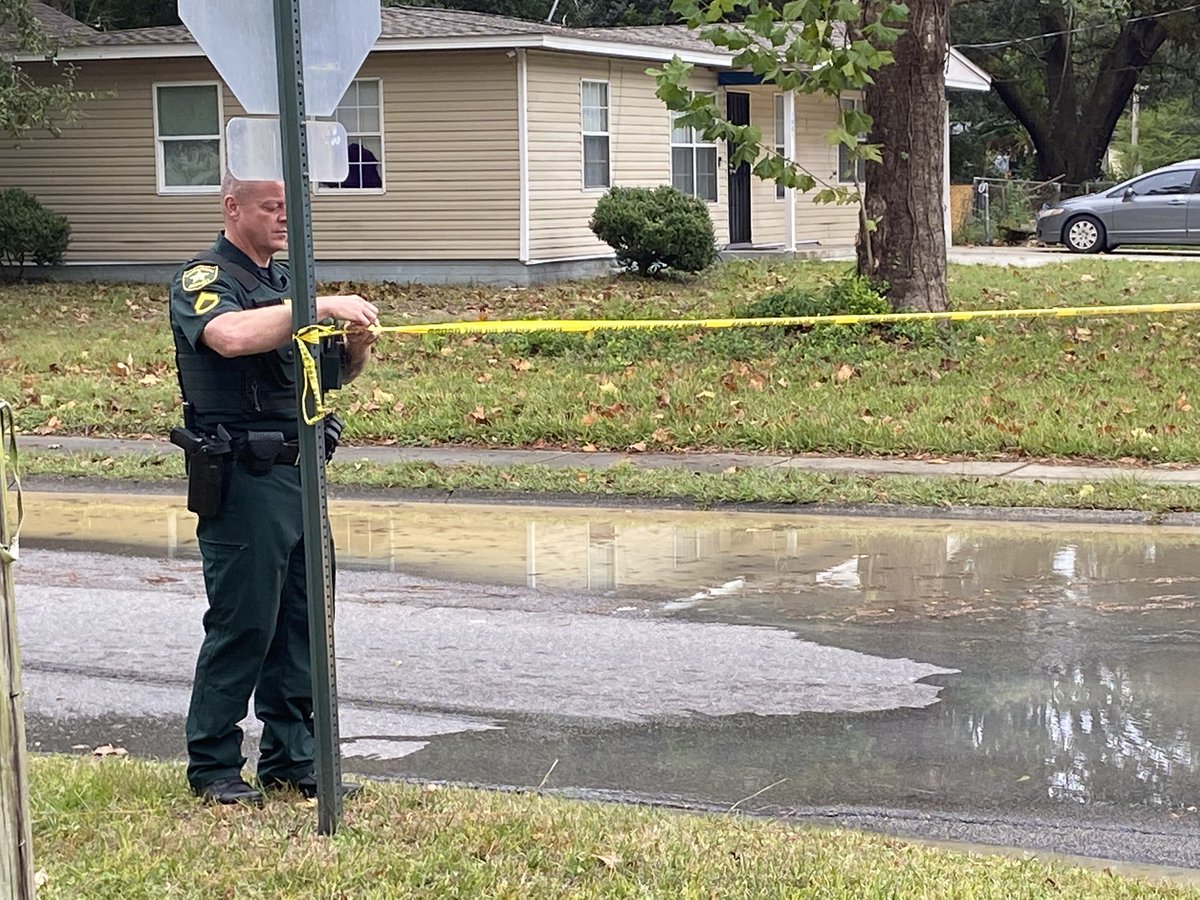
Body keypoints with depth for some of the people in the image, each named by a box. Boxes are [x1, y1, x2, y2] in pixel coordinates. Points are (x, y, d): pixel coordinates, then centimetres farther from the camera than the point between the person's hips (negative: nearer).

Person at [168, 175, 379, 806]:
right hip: (240, 477, -8)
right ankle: (212, 767, 6)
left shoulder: (286, 282, 18)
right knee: (241, 623, -4)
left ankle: (291, 758, 17)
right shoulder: (202, 281, -6)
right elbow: (231, 335, -29)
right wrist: (318, 306, -26)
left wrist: (356, 345, -1)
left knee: (302, 620, 9)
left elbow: (334, 374, 21)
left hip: (300, 470, 8)